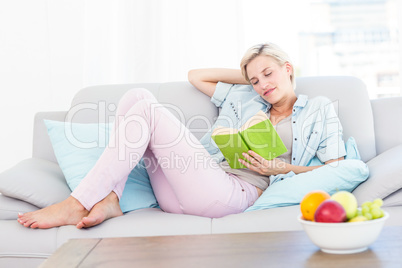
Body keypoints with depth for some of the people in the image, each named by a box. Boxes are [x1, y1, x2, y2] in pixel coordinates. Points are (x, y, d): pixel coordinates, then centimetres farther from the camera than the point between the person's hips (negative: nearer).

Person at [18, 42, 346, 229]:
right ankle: (108, 199, -17)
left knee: (147, 112, -18)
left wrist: (281, 167, -3)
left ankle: (77, 205, -17)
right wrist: (247, 76, 30)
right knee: (137, 95, -3)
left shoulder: (319, 109, 16)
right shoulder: (242, 97, 29)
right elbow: (196, 75, 34)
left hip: (234, 193, -6)